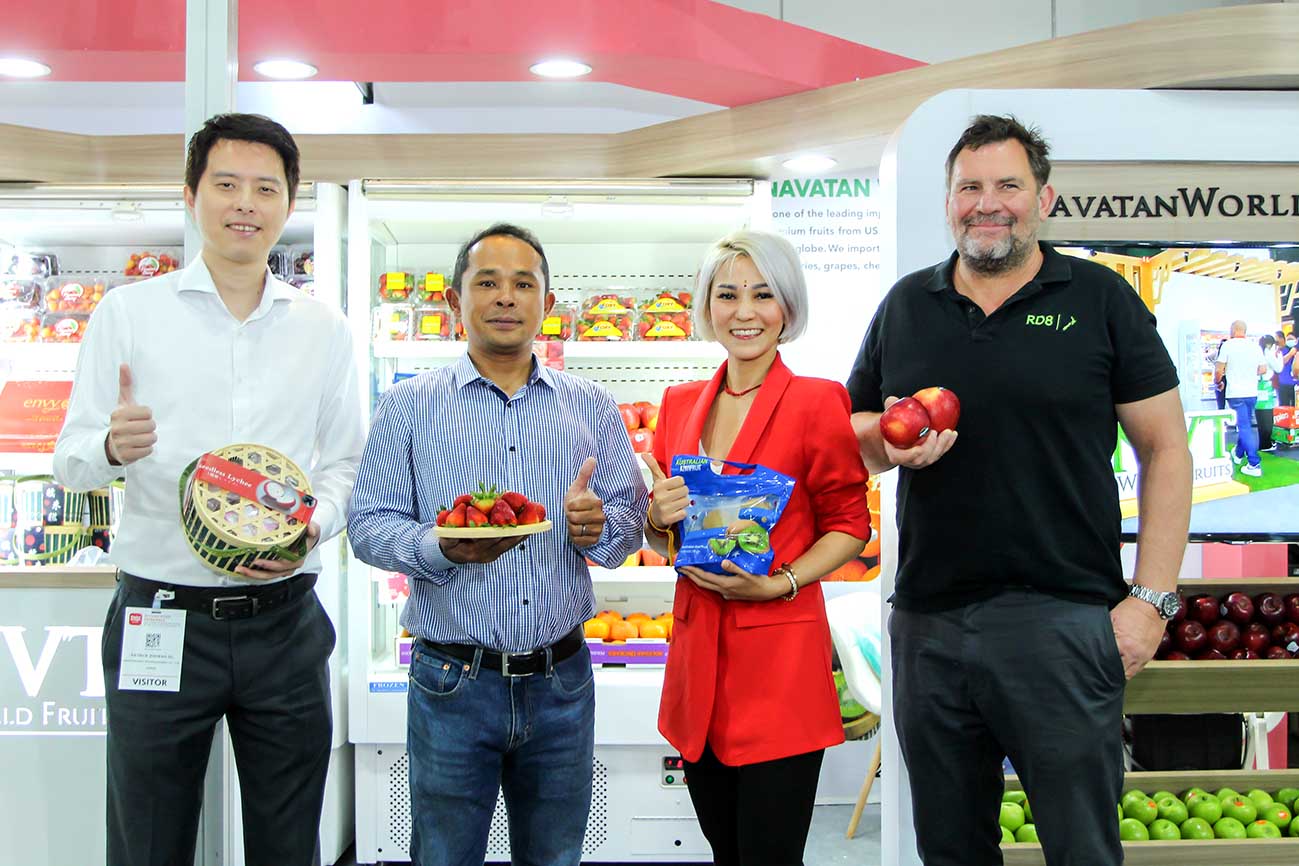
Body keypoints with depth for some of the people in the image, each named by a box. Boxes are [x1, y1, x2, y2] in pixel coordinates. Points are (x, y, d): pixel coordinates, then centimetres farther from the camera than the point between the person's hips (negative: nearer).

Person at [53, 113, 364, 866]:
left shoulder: (324, 328, 8)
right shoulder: (128, 311, 2)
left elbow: (347, 463, 10)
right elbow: (71, 462, 2)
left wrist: (315, 523, -11)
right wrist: (113, 447, -21)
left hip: (284, 621, 2)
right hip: (160, 616, -1)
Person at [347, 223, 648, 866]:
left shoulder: (592, 407, 7)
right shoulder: (408, 406, 1)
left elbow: (632, 519, 7)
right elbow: (368, 525, -3)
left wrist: (599, 527, -16)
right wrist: (441, 548, -22)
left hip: (561, 679, 2)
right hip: (452, 684, -2)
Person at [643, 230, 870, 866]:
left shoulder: (818, 401, -7)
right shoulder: (681, 403, 9)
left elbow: (850, 526, -3)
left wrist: (778, 583, -17)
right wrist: (658, 517, -7)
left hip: (780, 656, -5)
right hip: (696, 652, 5)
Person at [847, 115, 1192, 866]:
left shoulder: (1100, 299, 0)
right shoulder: (905, 305, 10)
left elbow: (1165, 450, -1)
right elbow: (855, 432, 17)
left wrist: (1151, 599, -8)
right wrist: (886, 442, -8)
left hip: (1065, 618, -3)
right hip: (928, 622, 3)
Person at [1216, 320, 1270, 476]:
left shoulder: (1228, 345, -9)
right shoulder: (1255, 346, 4)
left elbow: (1219, 370, -11)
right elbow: (1263, 369, 8)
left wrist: (1217, 381, 9)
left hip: (1236, 394, -5)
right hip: (1252, 393, 5)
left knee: (1244, 427, -6)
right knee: (1246, 424, 22)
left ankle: (1254, 464, -11)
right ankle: (1238, 454, 39)